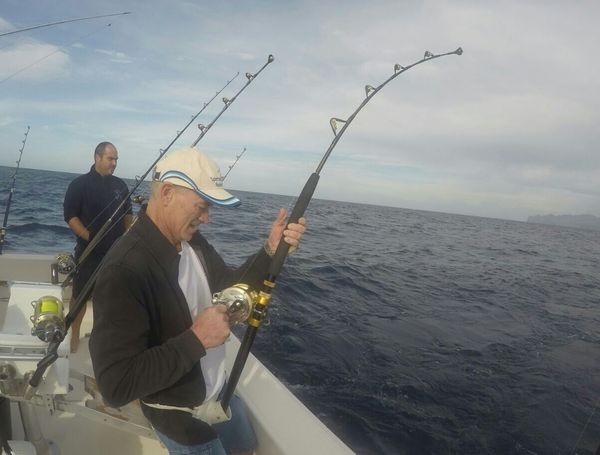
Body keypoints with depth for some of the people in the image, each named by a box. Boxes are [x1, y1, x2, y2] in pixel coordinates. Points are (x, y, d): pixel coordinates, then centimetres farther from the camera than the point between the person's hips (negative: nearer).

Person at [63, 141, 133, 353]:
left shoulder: (120, 185, 8)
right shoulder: (80, 184, -6)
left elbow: (127, 214, 15)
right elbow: (71, 216, -10)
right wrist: (90, 238, -18)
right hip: (89, 251, -4)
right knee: (81, 295, 4)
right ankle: (74, 336, 19)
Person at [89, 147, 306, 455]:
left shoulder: (192, 241, -6)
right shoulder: (124, 270, -32)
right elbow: (116, 387, -33)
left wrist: (270, 251, -10)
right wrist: (196, 340, -32)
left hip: (220, 390, 8)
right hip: (182, 415, -7)